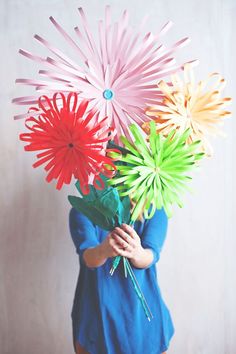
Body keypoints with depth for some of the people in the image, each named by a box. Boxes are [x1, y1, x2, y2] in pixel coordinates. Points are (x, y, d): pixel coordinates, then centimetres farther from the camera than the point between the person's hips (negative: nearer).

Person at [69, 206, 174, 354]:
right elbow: (87, 257, -24)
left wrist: (137, 253, -46)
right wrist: (103, 250, -47)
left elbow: (152, 255, -23)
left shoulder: (154, 210, -7)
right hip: (95, 314, 0)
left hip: (142, 315, 1)